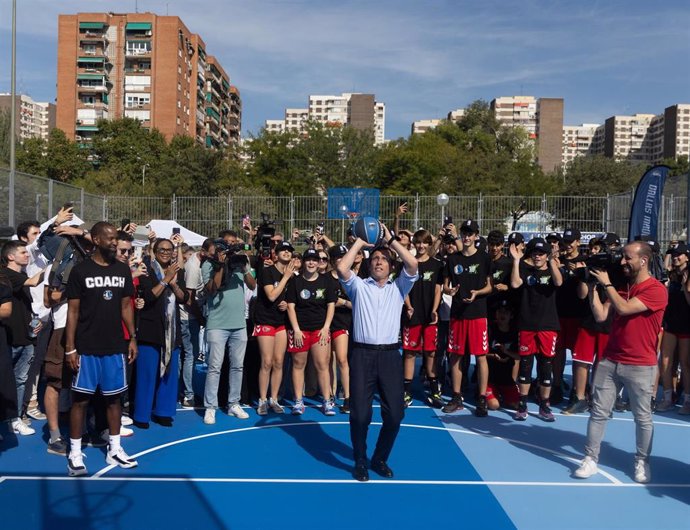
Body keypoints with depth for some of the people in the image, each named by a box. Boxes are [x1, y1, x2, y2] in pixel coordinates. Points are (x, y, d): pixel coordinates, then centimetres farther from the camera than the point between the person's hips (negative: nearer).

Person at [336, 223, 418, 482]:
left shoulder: (398, 288, 16)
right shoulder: (359, 286, 12)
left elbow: (412, 264, 0)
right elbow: (342, 268, -6)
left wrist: (390, 240, 5)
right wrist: (359, 242, 6)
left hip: (390, 355, 2)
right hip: (362, 354, -1)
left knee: (395, 413, 1)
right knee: (360, 413, -3)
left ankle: (380, 459, 23)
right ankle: (360, 461, 19)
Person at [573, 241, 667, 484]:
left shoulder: (656, 290, -10)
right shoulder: (620, 286, 11)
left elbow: (624, 309, -22)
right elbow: (600, 316, 1)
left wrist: (606, 283, -13)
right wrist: (592, 286, -3)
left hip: (640, 366, -5)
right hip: (610, 361, 5)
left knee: (642, 417, 9)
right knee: (599, 412, 3)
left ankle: (642, 462, 27)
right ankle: (590, 459, 11)